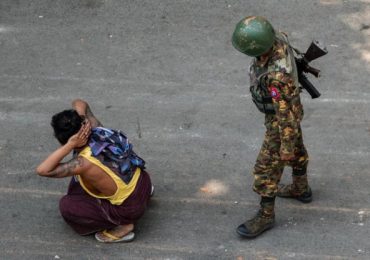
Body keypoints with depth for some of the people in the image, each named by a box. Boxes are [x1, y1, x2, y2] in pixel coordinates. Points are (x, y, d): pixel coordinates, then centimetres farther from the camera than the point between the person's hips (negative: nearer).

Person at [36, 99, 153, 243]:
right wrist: (79, 121, -14)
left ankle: (123, 226, -3)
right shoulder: (97, 130, -11)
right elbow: (79, 103, 7)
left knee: (66, 206, -5)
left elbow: (42, 170, -34)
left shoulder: (85, 163, -31)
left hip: (131, 207, -7)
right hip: (142, 181, 7)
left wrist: (69, 145, -36)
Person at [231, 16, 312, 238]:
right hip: (285, 106, 8)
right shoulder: (277, 38, -21)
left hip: (283, 119, -8)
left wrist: (286, 147, -19)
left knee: (267, 169, 7)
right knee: (296, 150, 28)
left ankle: (266, 216, 26)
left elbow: (286, 113, -33)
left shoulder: (277, 76, -45)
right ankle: (301, 189, 51)